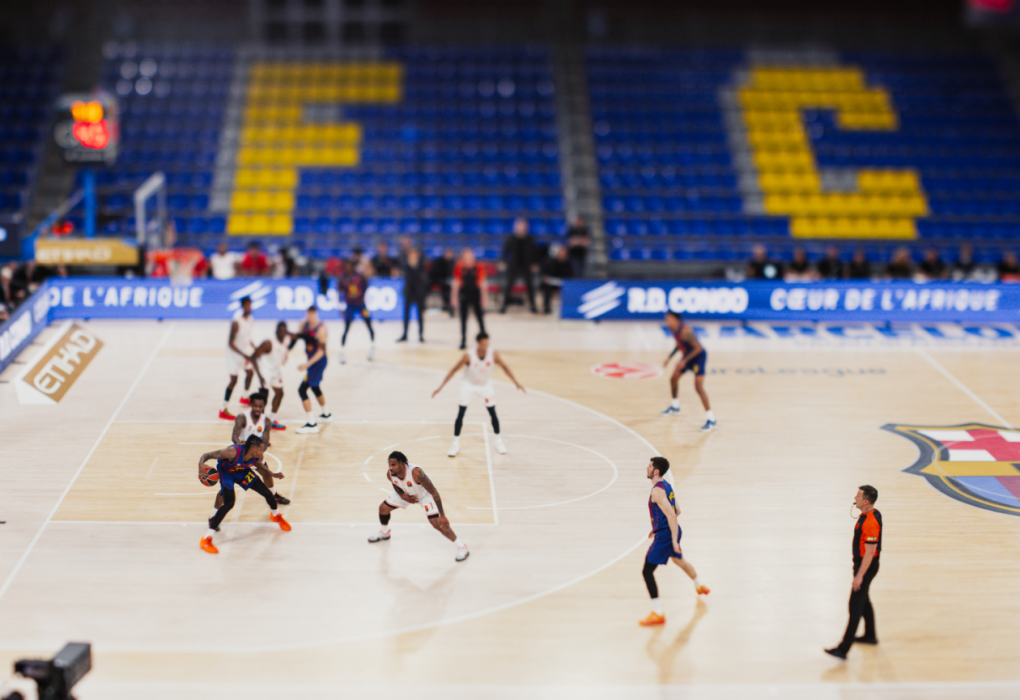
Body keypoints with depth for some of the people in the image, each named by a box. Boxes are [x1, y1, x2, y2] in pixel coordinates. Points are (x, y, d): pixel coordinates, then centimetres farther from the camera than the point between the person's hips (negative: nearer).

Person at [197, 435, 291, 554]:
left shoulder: (258, 457, -25)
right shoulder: (233, 452, -42)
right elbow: (208, 455, -38)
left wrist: (274, 474, 6)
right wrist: (201, 464, -59)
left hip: (242, 471, 5)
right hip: (226, 472, -5)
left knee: (267, 493, 6)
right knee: (229, 503, -26)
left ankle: (276, 516, 45)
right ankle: (206, 540, -18)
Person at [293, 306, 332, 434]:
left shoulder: (321, 329, -22)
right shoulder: (304, 325, 0)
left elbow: (321, 351, -25)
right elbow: (296, 337, 13)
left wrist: (307, 365, -31)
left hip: (319, 361, -9)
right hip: (311, 360, 9)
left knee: (302, 390, -15)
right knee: (315, 388, 27)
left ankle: (312, 424, -13)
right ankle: (326, 415, 48)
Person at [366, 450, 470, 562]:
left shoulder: (416, 473, -43)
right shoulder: (390, 474, -25)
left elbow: (434, 492, -35)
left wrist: (442, 516, -36)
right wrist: (402, 495, -20)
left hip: (426, 494, -6)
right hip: (407, 494, 6)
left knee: (437, 523, -20)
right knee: (383, 508, 9)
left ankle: (462, 547, -7)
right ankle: (384, 533, 42)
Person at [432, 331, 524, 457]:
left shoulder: (493, 354, -23)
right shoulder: (468, 356, -29)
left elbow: (504, 367, -7)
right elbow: (454, 370, -21)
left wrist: (516, 383, -9)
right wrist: (441, 387, -24)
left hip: (485, 385, 2)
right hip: (469, 384, -2)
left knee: (493, 412, 2)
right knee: (461, 413, -7)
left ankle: (498, 441, 20)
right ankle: (456, 444, 3)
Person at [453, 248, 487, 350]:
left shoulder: (479, 267, -7)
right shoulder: (459, 267, -3)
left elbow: (482, 284, -2)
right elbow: (456, 283, 4)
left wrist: (484, 298, -4)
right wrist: (455, 297, 3)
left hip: (475, 293, -1)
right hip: (464, 294, 1)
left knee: (480, 317, 0)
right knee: (463, 319, 6)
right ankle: (463, 341, 15)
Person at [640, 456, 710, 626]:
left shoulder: (657, 491, -21)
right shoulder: (667, 486, 8)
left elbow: (671, 516, -27)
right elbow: (676, 511, 19)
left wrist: (674, 541, -27)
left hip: (664, 535, -10)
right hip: (672, 532, 10)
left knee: (647, 572, -10)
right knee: (678, 559, 36)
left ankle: (658, 613, -14)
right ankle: (700, 586, 59)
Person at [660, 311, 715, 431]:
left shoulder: (686, 331, -31)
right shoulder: (673, 330, -2)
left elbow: (698, 348, -29)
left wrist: (684, 361, -29)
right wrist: (669, 358, 12)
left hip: (698, 356, -10)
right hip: (687, 355, 10)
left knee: (698, 387, -18)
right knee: (674, 378, 19)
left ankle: (711, 419, -17)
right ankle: (675, 407, 44)